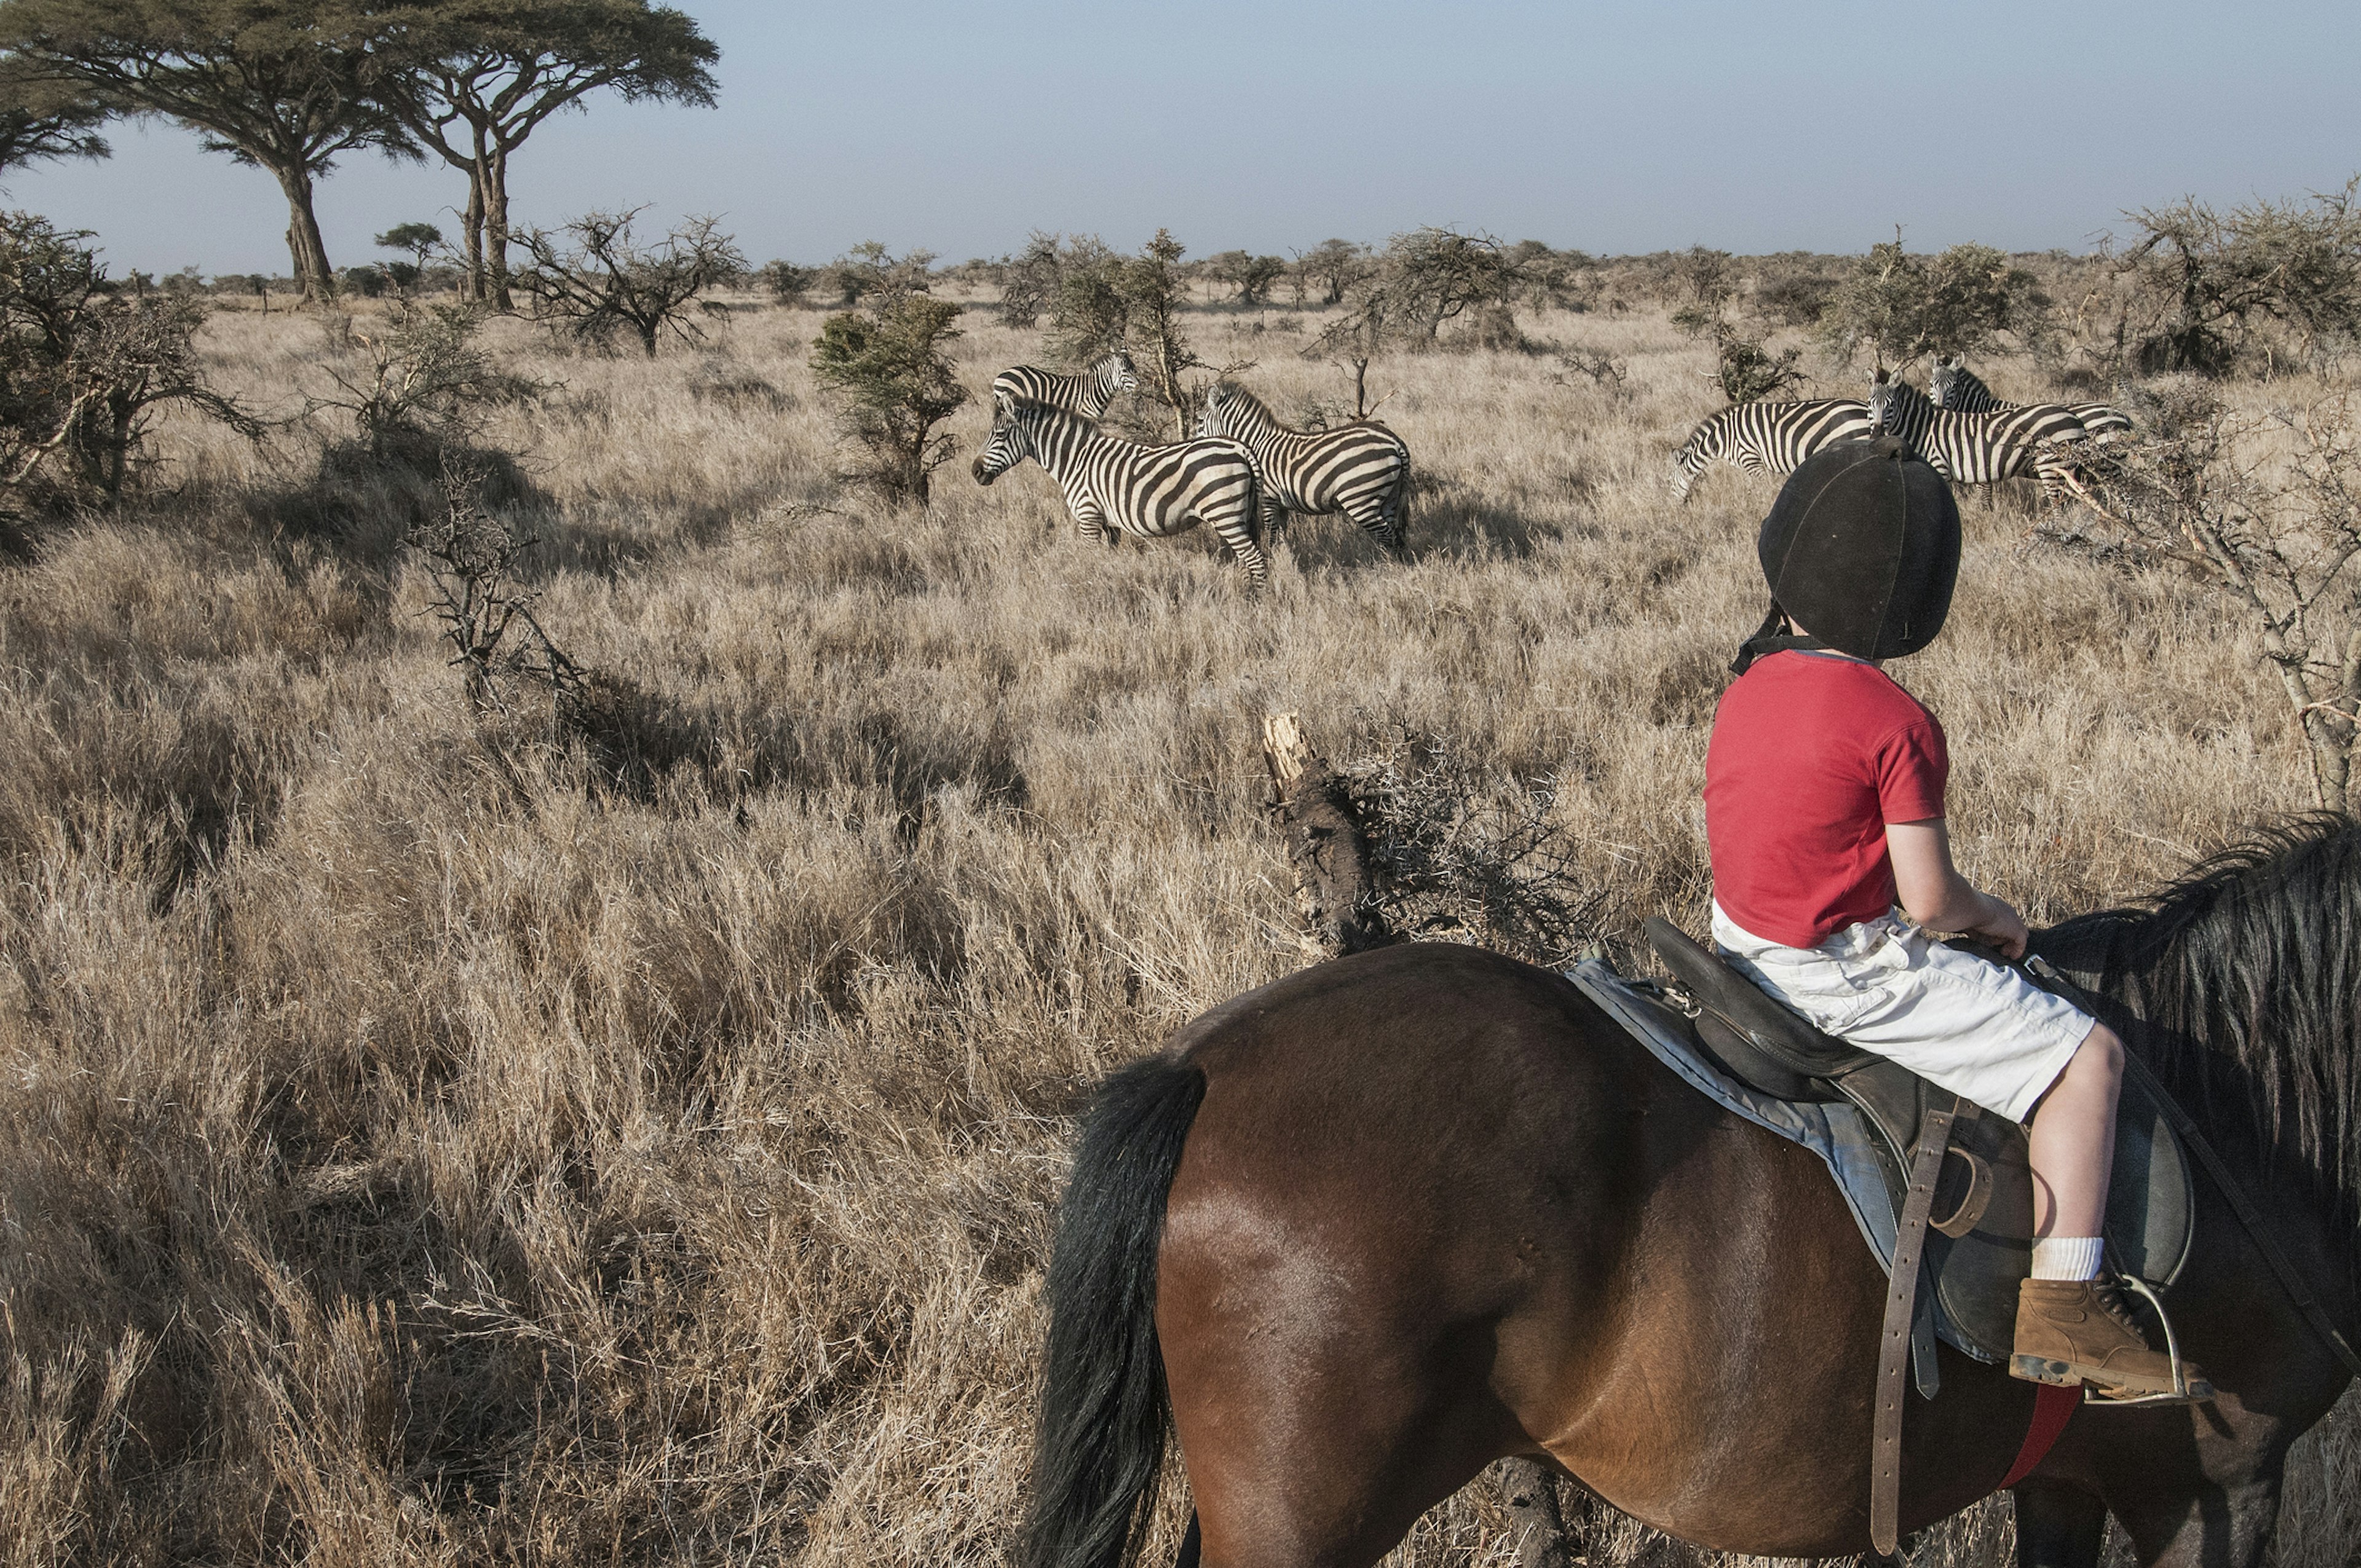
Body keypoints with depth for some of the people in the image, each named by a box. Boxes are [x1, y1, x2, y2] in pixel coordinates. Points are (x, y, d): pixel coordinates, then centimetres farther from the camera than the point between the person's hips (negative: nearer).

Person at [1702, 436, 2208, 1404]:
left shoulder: (1745, 688, 3)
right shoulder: (1895, 722, -19)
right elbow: (1930, 898, -18)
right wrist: (1990, 916, 5)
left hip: (1744, 945, 9)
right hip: (1846, 975, -9)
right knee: (2087, 1055, -4)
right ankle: (2060, 1309, -7)